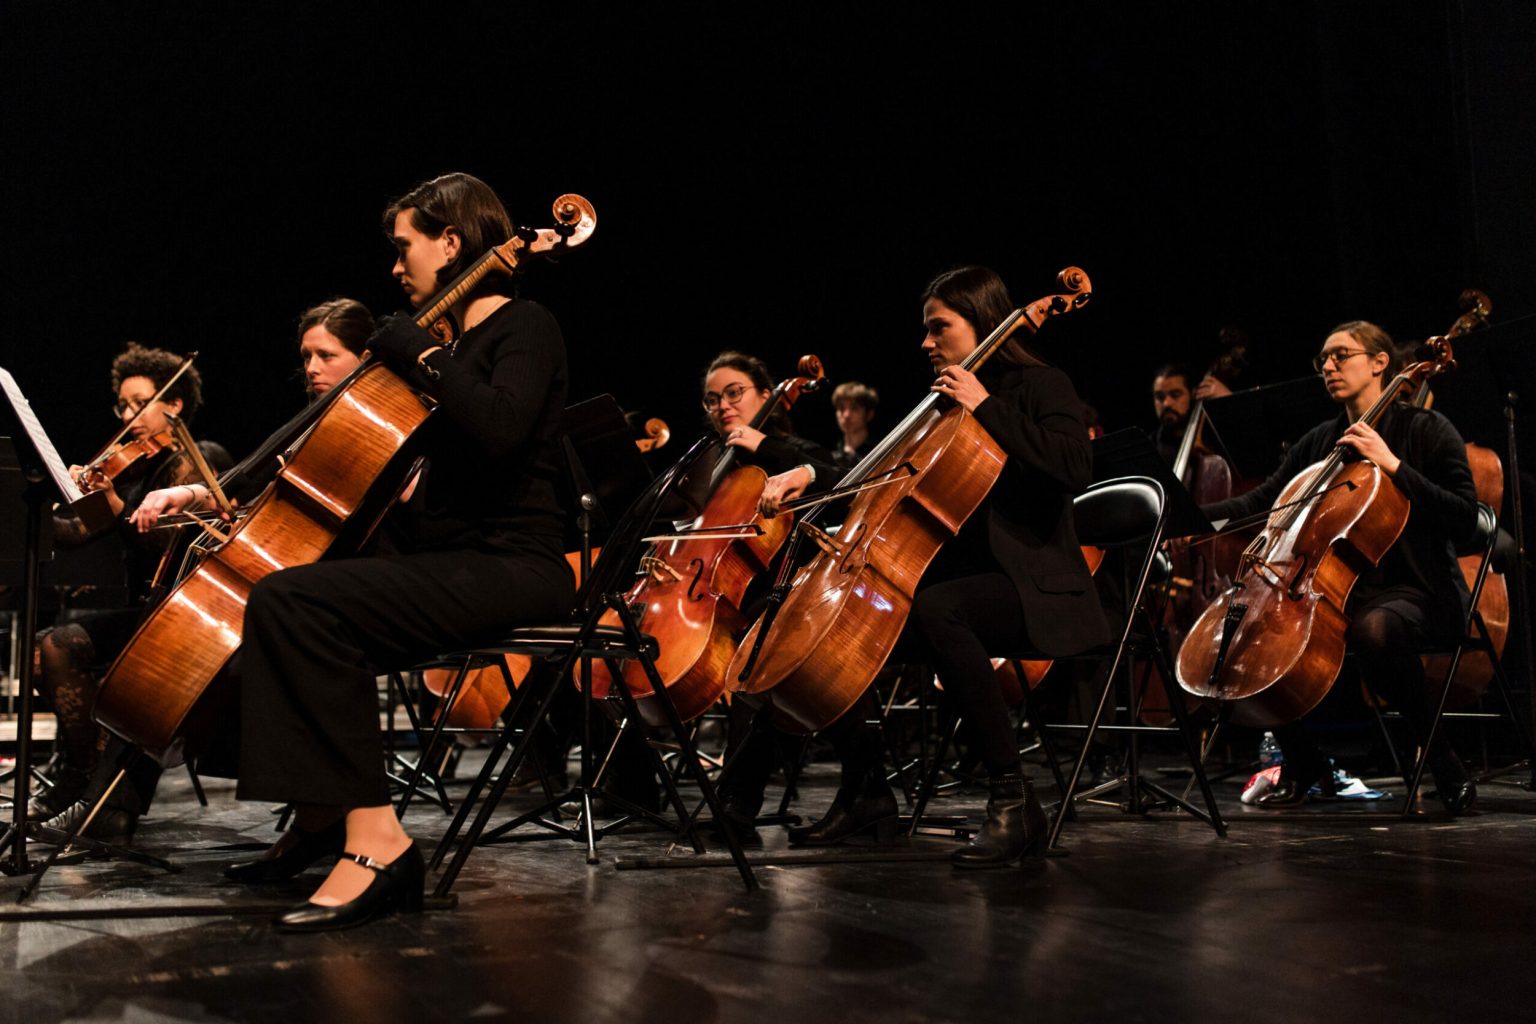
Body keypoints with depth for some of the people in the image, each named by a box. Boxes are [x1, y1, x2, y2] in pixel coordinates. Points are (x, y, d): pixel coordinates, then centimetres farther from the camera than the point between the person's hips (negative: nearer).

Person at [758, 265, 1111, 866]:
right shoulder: (942, 404, 20)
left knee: (933, 609, -40)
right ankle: (865, 788, 4)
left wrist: (986, 408, -19)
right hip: (953, 574, 8)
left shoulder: (1039, 387, -2)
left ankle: (1013, 799, -34)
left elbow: (1074, 468, -20)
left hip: (1029, 586, -8)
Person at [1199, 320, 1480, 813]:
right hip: (1333, 587, 6)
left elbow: (1464, 521, -12)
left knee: (1374, 629, -41)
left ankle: (1442, 758, -18)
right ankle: (1302, 760, 6)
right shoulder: (1320, 441, 14)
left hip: (1412, 590, -6)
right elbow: (1260, 503, 8)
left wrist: (1393, 465, -21)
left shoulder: (1426, 430, -2)